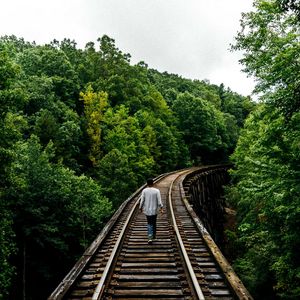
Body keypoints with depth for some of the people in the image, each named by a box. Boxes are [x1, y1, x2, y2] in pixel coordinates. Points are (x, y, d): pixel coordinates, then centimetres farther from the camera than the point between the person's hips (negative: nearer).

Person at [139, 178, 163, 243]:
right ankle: (154, 235, 35)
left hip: (147, 210, 0)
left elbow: (142, 201, -5)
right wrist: (161, 208, -5)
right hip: (154, 210, 0)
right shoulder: (157, 191, -10)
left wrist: (141, 208, 9)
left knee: (149, 224, 10)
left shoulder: (144, 191, -8)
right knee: (154, 223, 20)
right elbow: (159, 201, -13)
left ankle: (150, 238, -5)